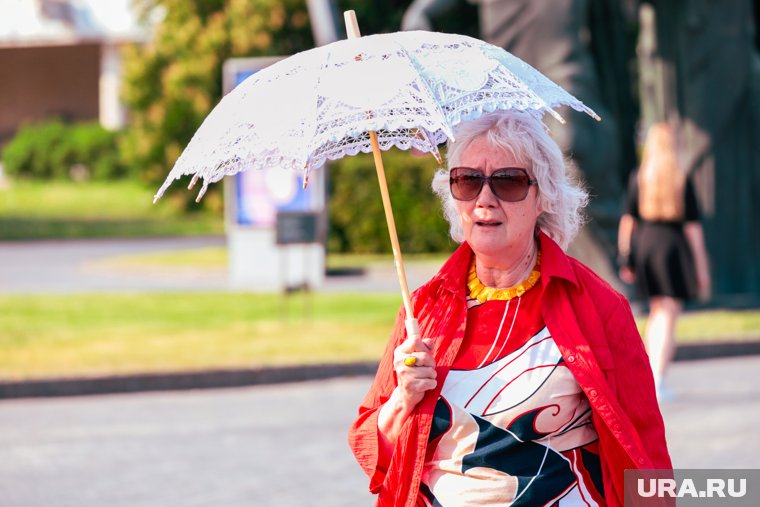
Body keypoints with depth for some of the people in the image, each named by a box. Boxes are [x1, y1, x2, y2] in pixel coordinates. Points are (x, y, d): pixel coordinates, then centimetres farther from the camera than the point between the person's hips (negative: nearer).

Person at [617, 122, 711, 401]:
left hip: (644, 244, 3)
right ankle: (658, 379, -14)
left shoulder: (638, 178, 1)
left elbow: (627, 220, 0)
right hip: (673, 247, -3)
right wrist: (702, 268, 0)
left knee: (657, 311, 20)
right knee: (669, 316, -2)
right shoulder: (683, 181, -4)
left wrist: (625, 258, 7)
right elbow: (692, 226, -4)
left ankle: (650, 376, 19)